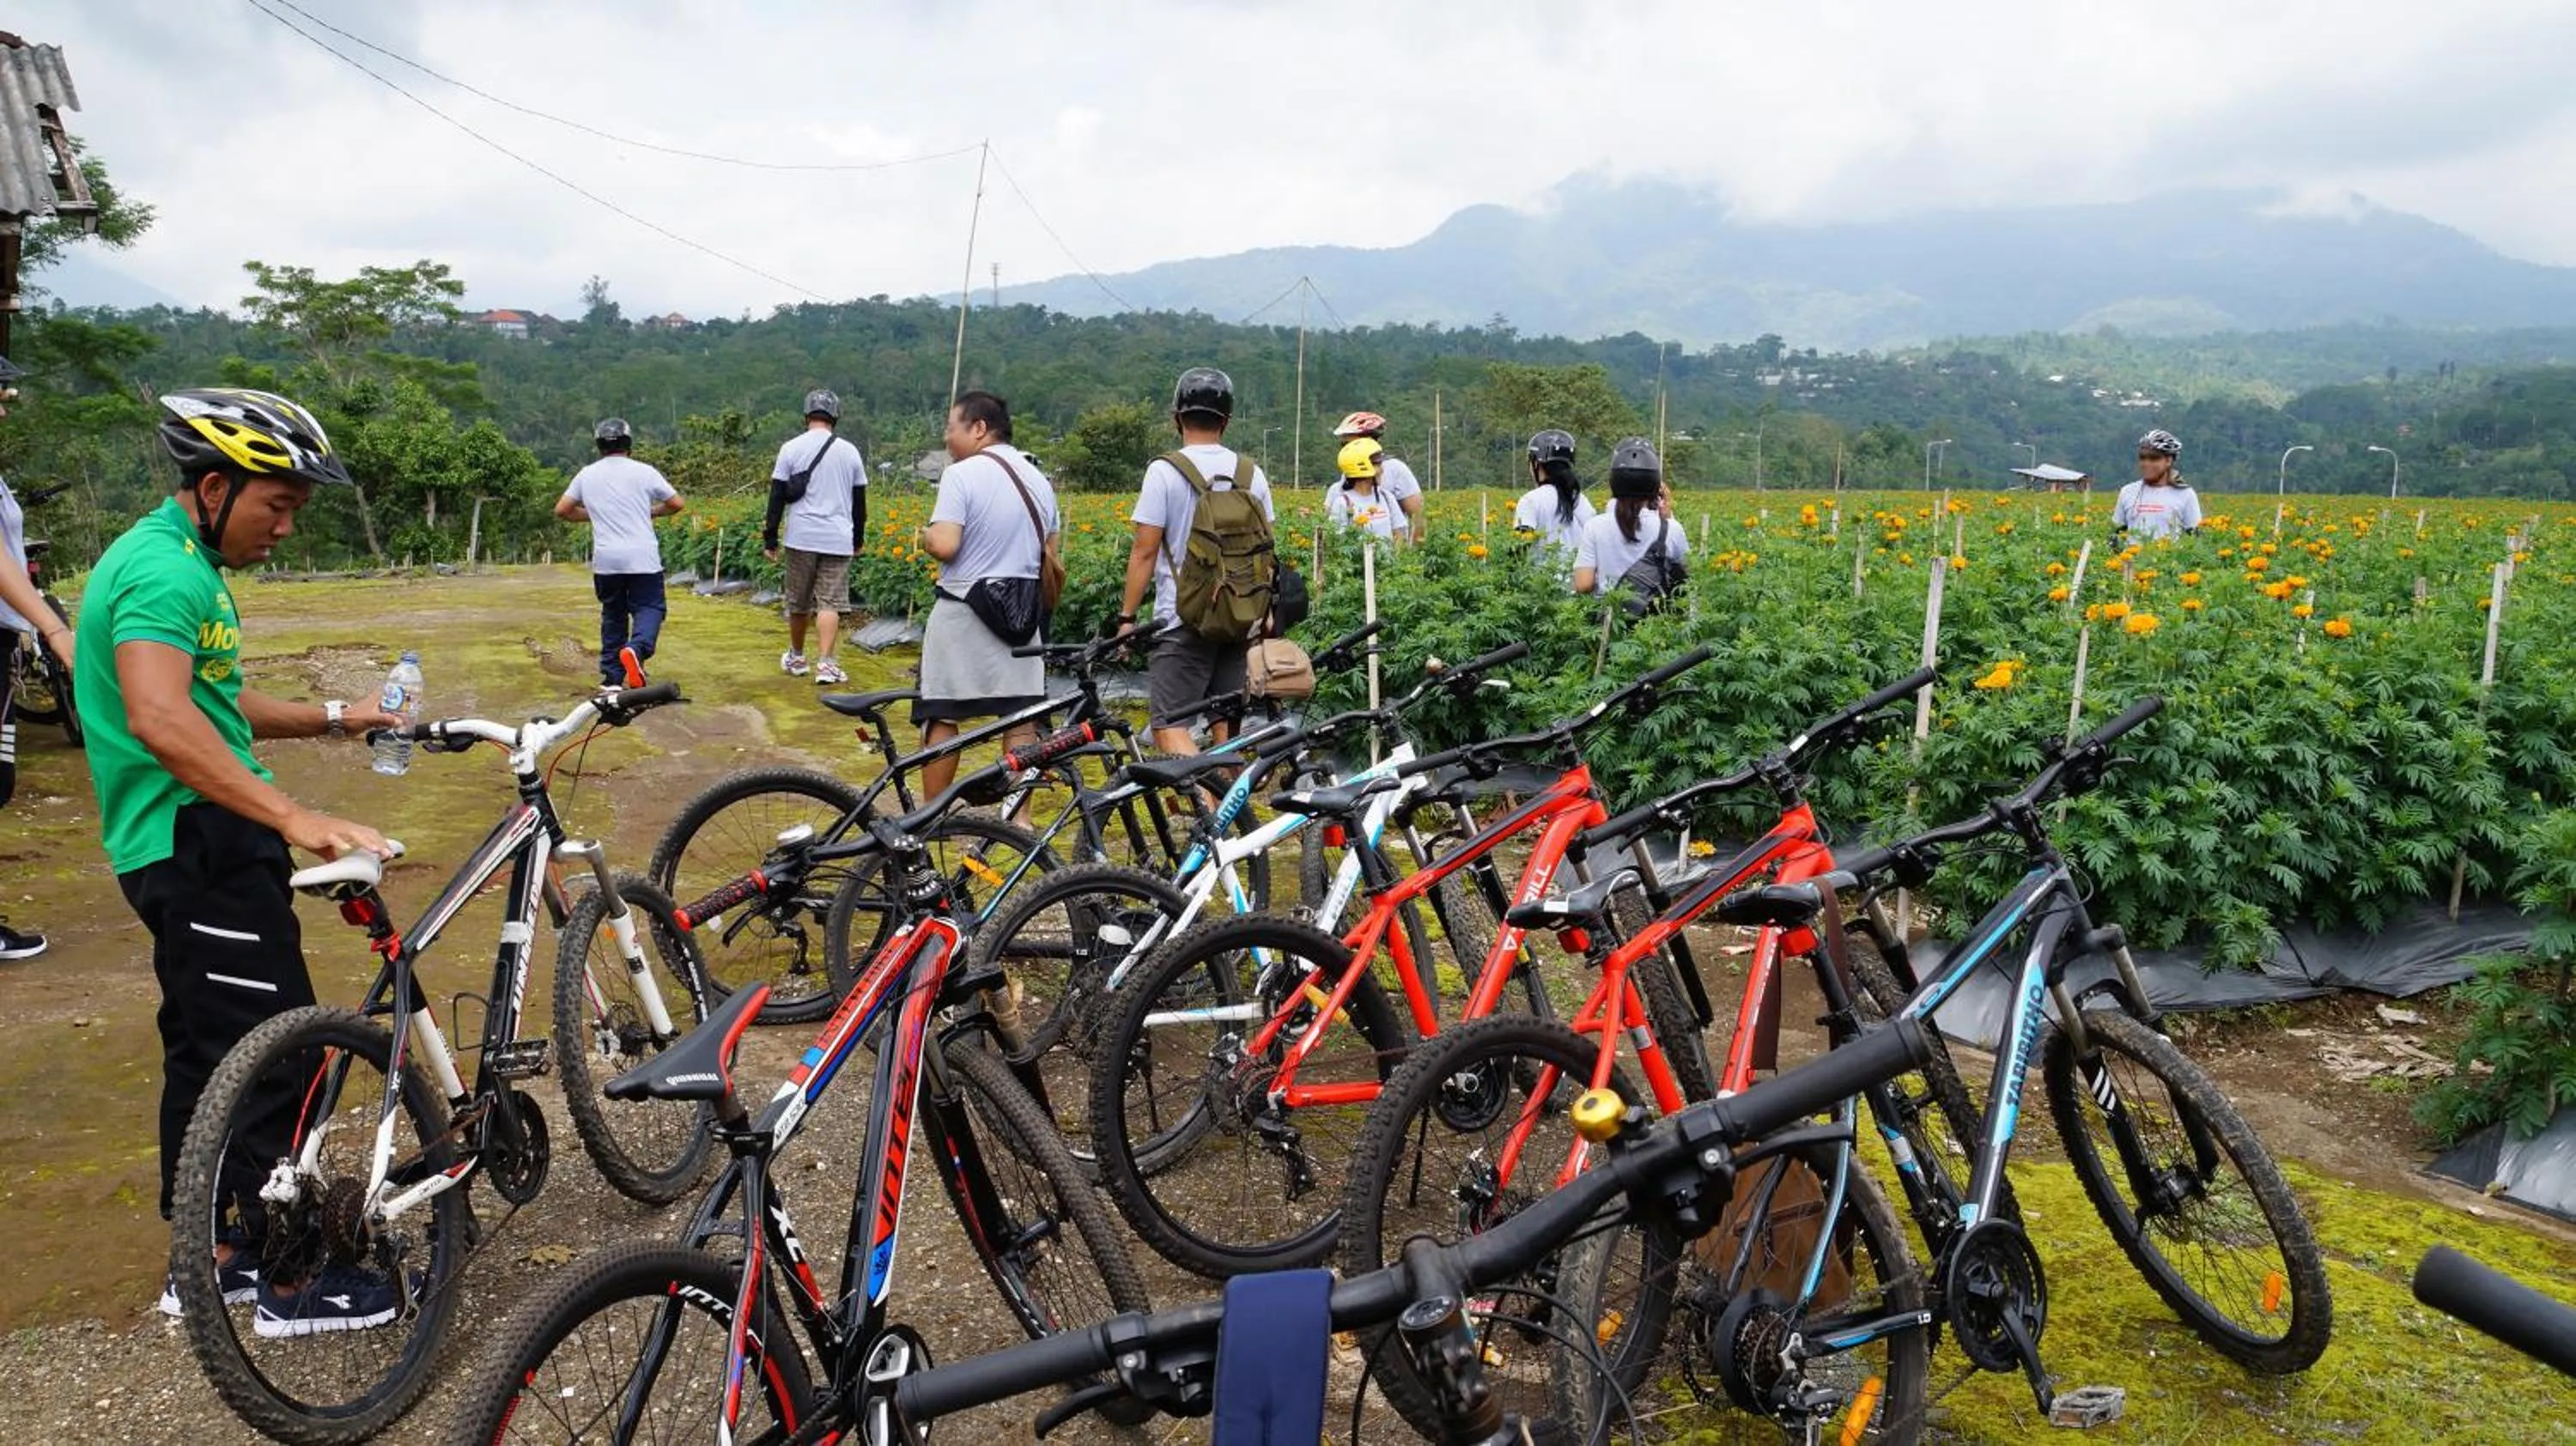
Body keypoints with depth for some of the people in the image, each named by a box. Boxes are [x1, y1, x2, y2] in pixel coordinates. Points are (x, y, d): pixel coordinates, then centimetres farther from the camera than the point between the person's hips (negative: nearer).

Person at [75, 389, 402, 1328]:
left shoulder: (174, 560, 16)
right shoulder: (165, 569, -18)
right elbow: (161, 720, -35)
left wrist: (332, 719, 16)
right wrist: (294, 817, -41)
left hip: (193, 843, 11)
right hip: (201, 842, -11)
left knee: (208, 1051, 17)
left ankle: (205, 1261, 28)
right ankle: (292, 1283, 6)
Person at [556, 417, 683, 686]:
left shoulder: (587, 475, 9)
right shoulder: (643, 472, 2)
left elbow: (561, 510, 11)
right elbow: (676, 503, 6)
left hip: (605, 560, 3)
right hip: (643, 558, -3)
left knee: (613, 614, 14)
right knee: (649, 607, 3)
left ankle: (611, 677, 13)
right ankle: (638, 647, -28)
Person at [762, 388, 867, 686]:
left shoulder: (791, 448, -1)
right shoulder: (850, 451, 5)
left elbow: (777, 496, -2)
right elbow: (860, 501, 11)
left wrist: (770, 539, 4)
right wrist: (857, 539, 23)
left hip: (801, 538, 0)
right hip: (838, 539, 0)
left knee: (798, 602, 13)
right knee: (829, 603, -2)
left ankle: (796, 658, 28)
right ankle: (826, 663, -15)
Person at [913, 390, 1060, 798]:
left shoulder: (961, 474, -11)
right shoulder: (1039, 479, 10)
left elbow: (944, 546, -20)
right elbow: (1053, 558, 13)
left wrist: (924, 537, 0)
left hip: (962, 614, -5)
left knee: (941, 719, 5)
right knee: (1022, 721, 6)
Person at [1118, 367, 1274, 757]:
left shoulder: (1164, 471, -9)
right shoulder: (1252, 473, 6)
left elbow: (1144, 552, -10)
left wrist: (1127, 616, -2)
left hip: (1184, 621, -5)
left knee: (1169, 726, -5)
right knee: (1228, 727, 13)